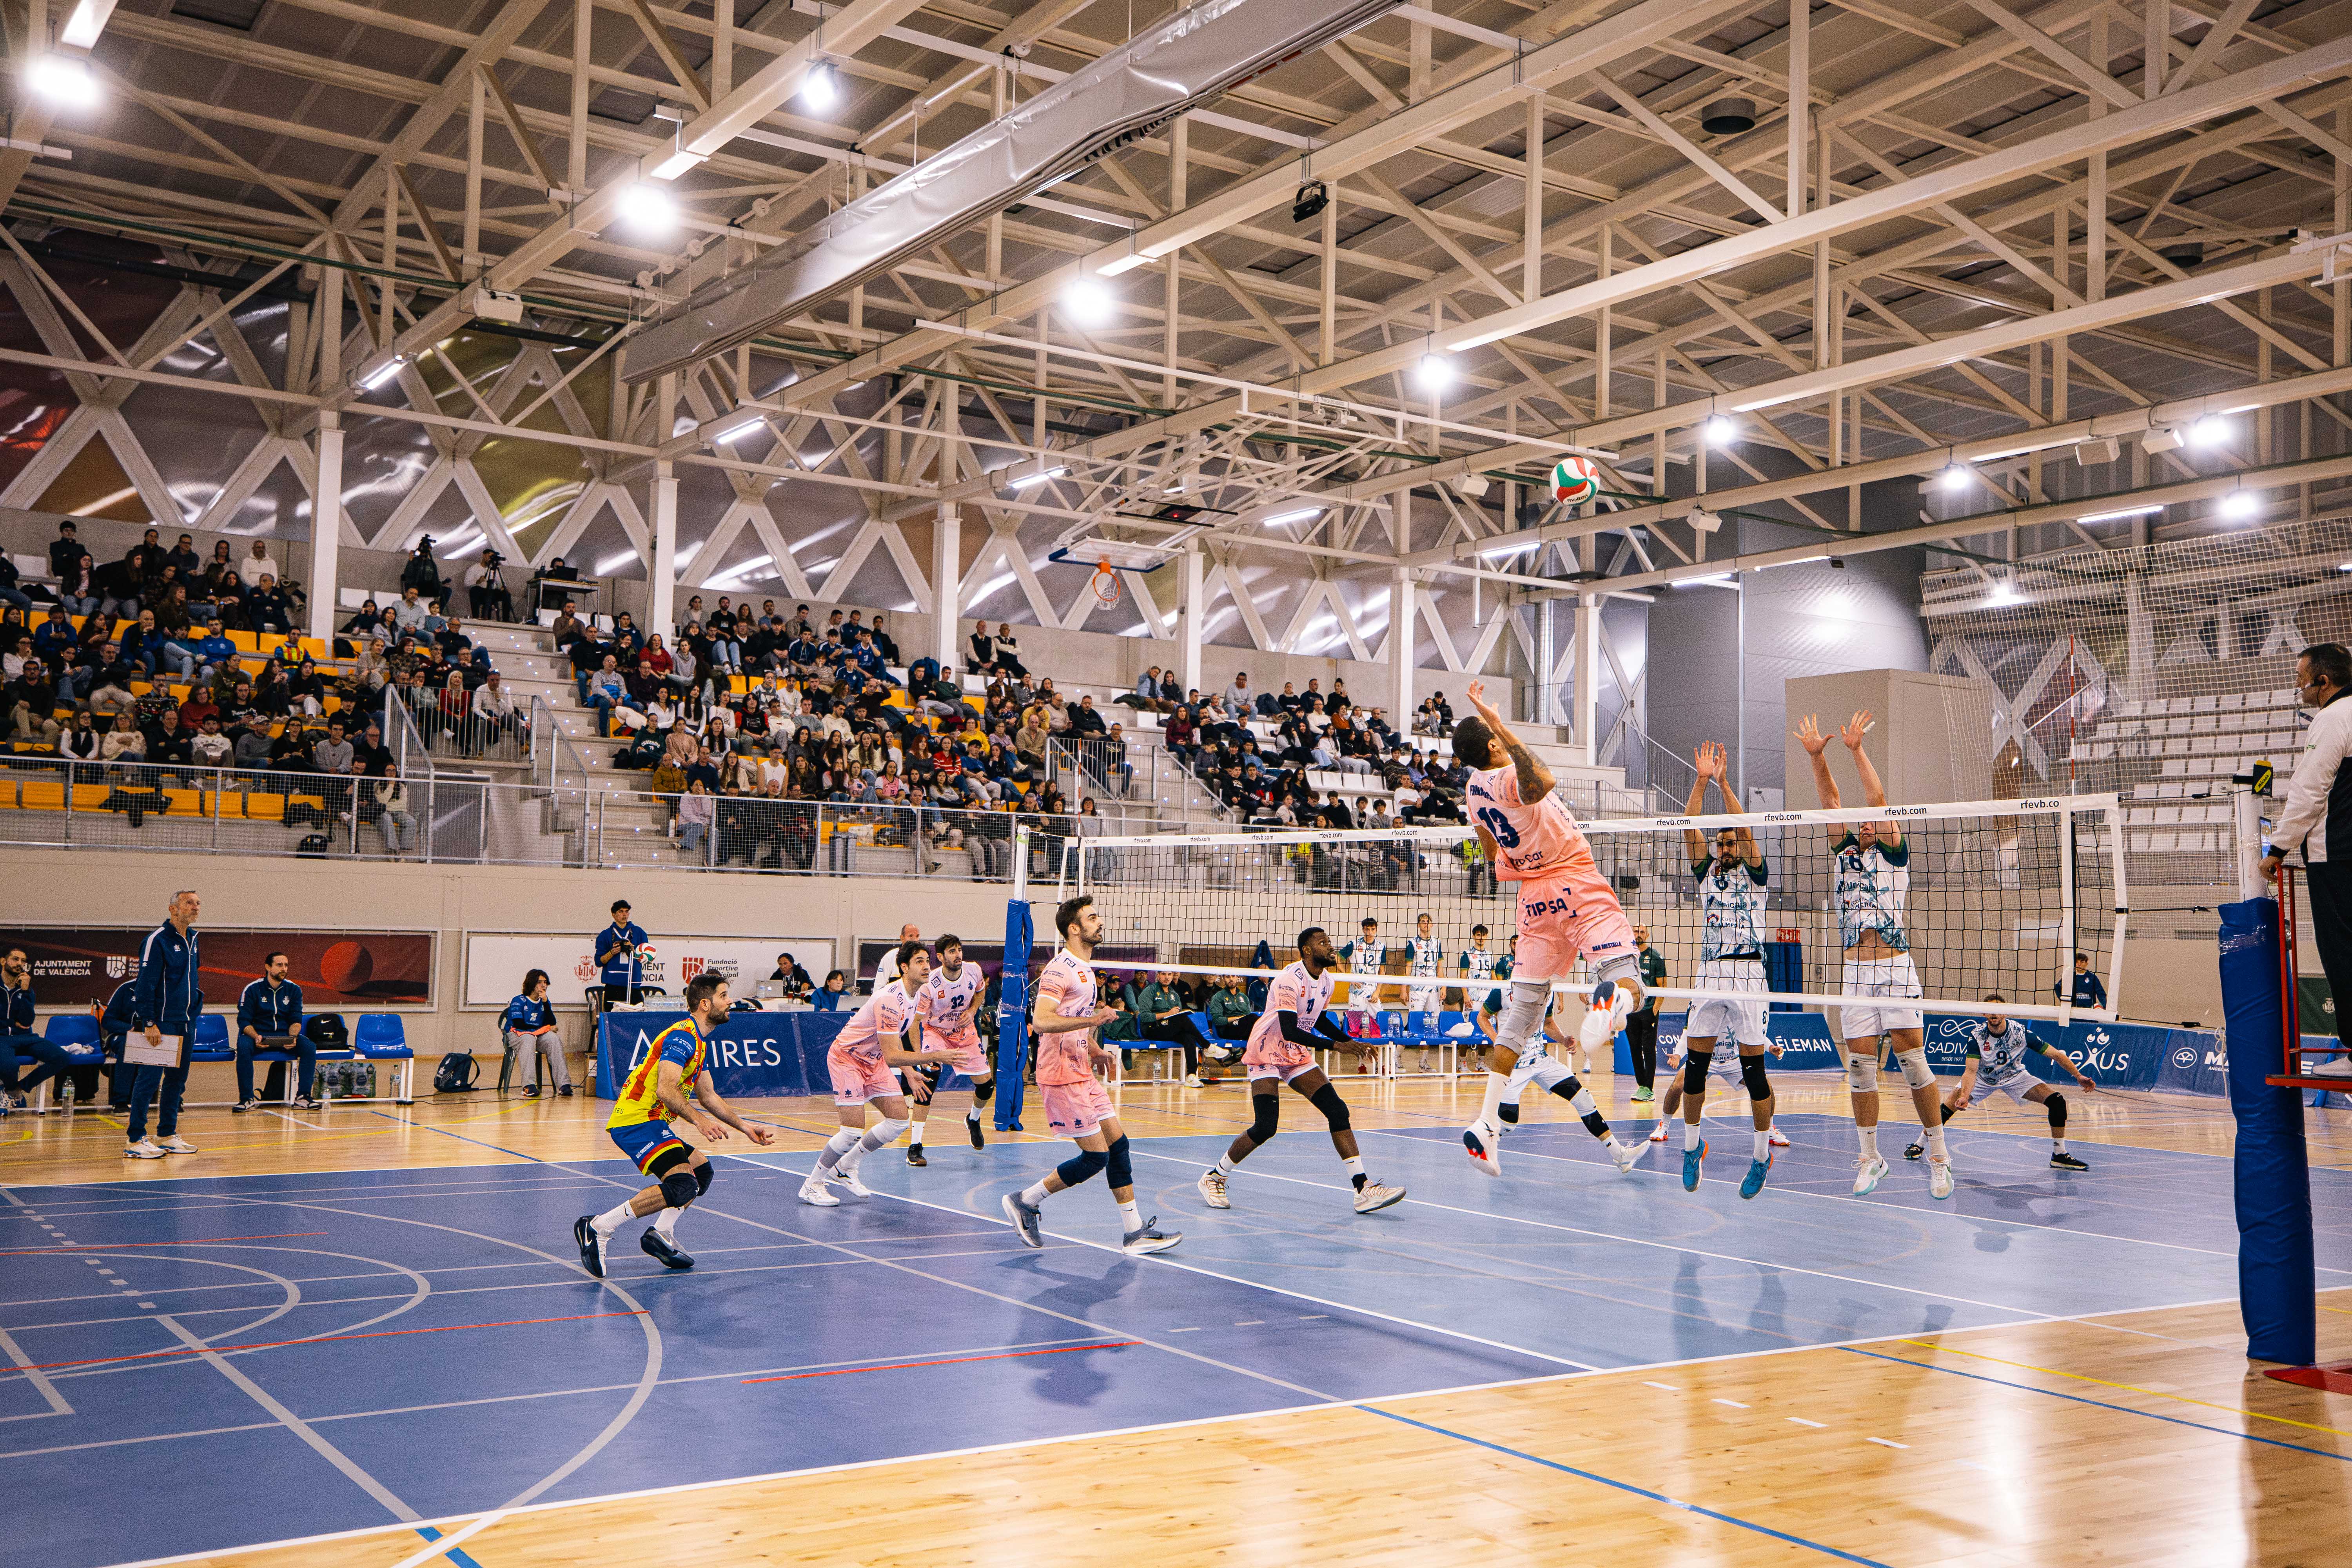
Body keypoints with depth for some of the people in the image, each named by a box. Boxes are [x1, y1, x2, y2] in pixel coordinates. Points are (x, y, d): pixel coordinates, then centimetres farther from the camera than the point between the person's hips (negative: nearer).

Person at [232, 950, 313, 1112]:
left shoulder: (294, 990, 6)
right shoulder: (252, 990, -2)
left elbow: (296, 1020, 3)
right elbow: (244, 1021, -7)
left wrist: (292, 1038, -19)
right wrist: (256, 1037, -28)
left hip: (285, 1036, 2)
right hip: (257, 1034, -2)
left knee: (310, 1046, -26)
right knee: (243, 1045, -36)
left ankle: (302, 1097, -25)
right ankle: (248, 1099, -31)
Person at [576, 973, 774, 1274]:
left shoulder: (699, 1042, 18)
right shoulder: (682, 1036, -14)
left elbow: (708, 1097, 25)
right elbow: (666, 1090, -26)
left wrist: (745, 1128, 21)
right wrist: (699, 1120, -35)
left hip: (650, 1122, 11)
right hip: (636, 1120, -11)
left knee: (701, 1170, 19)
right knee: (683, 1185, -23)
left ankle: (661, 1234, 8)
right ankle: (597, 1228, -21)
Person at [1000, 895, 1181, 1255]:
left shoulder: (1085, 969, 17)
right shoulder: (1060, 969, -15)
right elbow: (1041, 1022, -26)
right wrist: (1092, 1020, -33)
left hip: (1083, 1075, 10)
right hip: (1062, 1077, -10)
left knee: (1118, 1144, 5)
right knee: (1096, 1157, -7)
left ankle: (1134, 1232, 9)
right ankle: (1024, 1201, 7)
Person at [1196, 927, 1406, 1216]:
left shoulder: (1328, 980, 3)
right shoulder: (1289, 979, -23)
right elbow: (1290, 1031, -30)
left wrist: (1352, 1043, 9)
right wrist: (1335, 1045, -34)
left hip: (1300, 1057, 7)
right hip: (1267, 1055, -7)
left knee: (1338, 1111, -8)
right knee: (1265, 1128, -16)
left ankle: (1363, 1189, -8)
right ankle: (1214, 1177, 6)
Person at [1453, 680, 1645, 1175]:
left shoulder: (1474, 789, 9)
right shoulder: (1510, 777, -14)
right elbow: (1542, 783, -41)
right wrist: (1500, 726, -41)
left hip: (1534, 895, 7)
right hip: (1577, 886, -7)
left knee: (1519, 1015, 9)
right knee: (1627, 981, -15)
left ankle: (1487, 1122, 3)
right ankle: (1615, 996, -54)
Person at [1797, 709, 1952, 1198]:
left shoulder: (1895, 852, 5)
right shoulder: (1844, 852, 14)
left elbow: (1878, 799, -6)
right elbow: (1830, 800, 6)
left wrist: (1856, 748, -11)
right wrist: (1817, 756, -6)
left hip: (1895, 968, -3)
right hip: (1854, 972, 3)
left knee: (1914, 1062, -6)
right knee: (1861, 1067, 3)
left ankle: (1938, 1157, 2)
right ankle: (1870, 1158, 12)